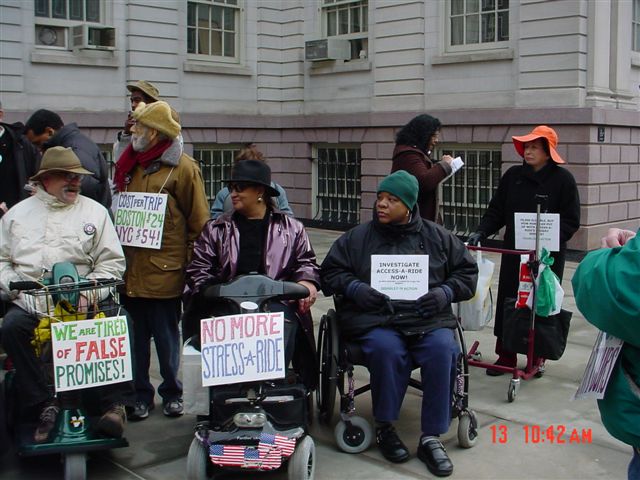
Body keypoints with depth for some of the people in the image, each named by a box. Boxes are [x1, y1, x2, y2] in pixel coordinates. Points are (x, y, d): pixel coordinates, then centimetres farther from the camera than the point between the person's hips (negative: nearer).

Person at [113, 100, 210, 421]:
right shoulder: (130, 165, 13)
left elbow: (199, 221, -6)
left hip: (164, 272, -5)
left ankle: (172, 393, 23)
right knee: (135, 337, 10)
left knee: (166, 338, 7)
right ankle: (140, 394, 22)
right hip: (130, 271, 6)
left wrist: (189, 264, -7)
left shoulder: (182, 168, -7)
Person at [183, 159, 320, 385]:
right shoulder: (216, 229, 21)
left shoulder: (291, 228, 19)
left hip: (277, 301, -1)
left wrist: (307, 281, -2)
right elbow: (199, 267, 18)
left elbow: (306, 262, 21)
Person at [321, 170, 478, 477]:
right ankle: (384, 428, -10)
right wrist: (354, 287, -6)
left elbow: (467, 271, 19)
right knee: (388, 350, -35)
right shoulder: (357, 237, 11)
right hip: (375, 320, -1)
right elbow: (330, 272, 14)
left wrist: (446, 292, -1)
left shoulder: (437, 237, 14)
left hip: (429, 319, 2)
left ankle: (431, 438, -17)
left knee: (443, 350, -30)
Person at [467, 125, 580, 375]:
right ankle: (506, 356, 15)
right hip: (513, 252, 3)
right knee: (507, 303, 4)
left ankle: (537, 356, 20)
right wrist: (480, 232, -8)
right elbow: (496, 211, 7)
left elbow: (571, 221, -7)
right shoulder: (513, 175, 4)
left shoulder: (563, 179, -5)